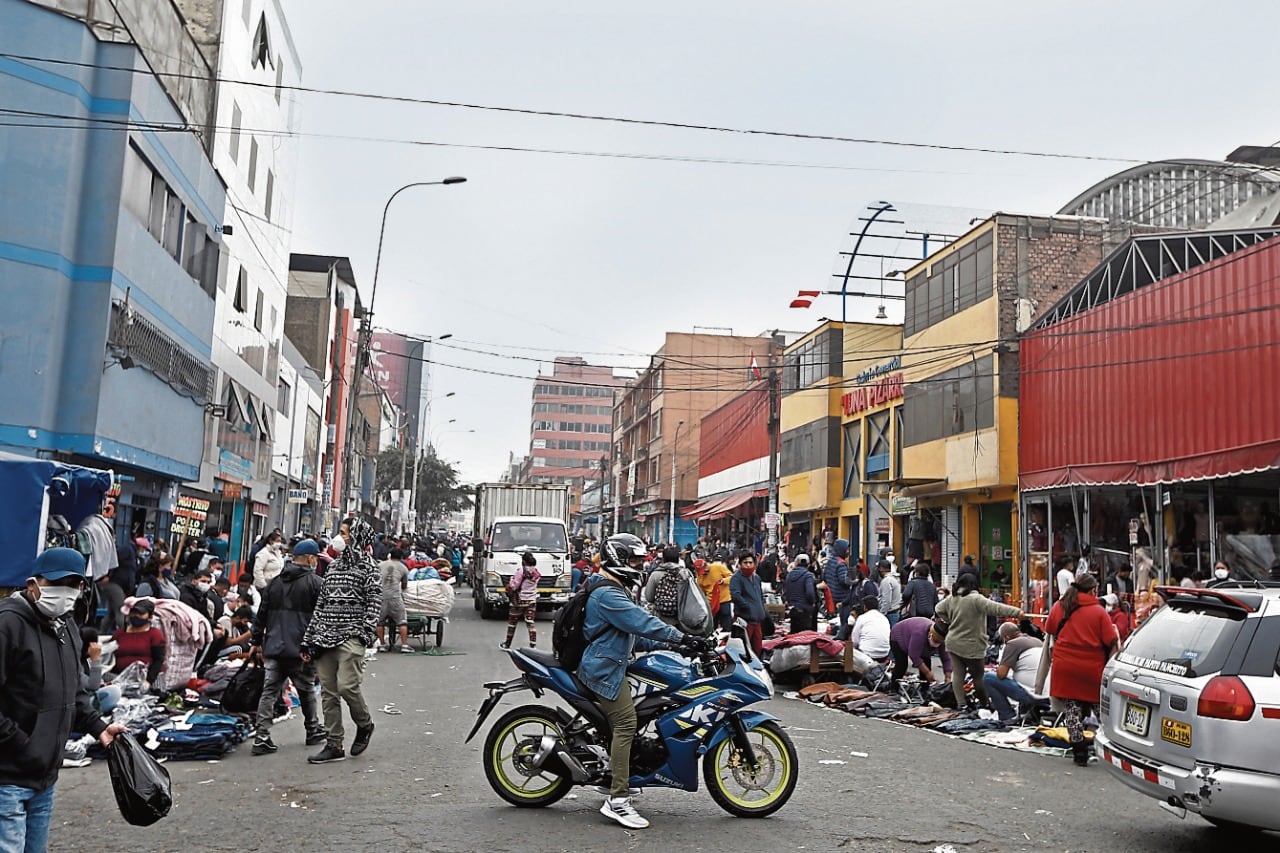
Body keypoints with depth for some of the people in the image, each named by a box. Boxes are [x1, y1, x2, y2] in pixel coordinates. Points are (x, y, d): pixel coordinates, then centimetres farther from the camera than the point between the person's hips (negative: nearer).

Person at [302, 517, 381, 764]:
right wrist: (309, 641, 16)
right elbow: (321, 603, 18)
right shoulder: (333, 565, 17)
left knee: (347, 686, -14)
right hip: (326, 636, 6)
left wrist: (366, 632, -17)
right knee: (328, 692, 5)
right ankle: (334, 745, 12)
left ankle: (365, 725, 14)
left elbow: (375, 600, -7)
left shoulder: (367, 565, -1)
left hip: (350, 636, -6)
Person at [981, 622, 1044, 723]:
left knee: (987, 678, -1)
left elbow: (1001, 674, -13)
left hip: (1030, 694, -8)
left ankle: (1007, 716, 2)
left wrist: (999, 669, 10)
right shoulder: (1038, 641, 14)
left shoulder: (1012, 644, -9)